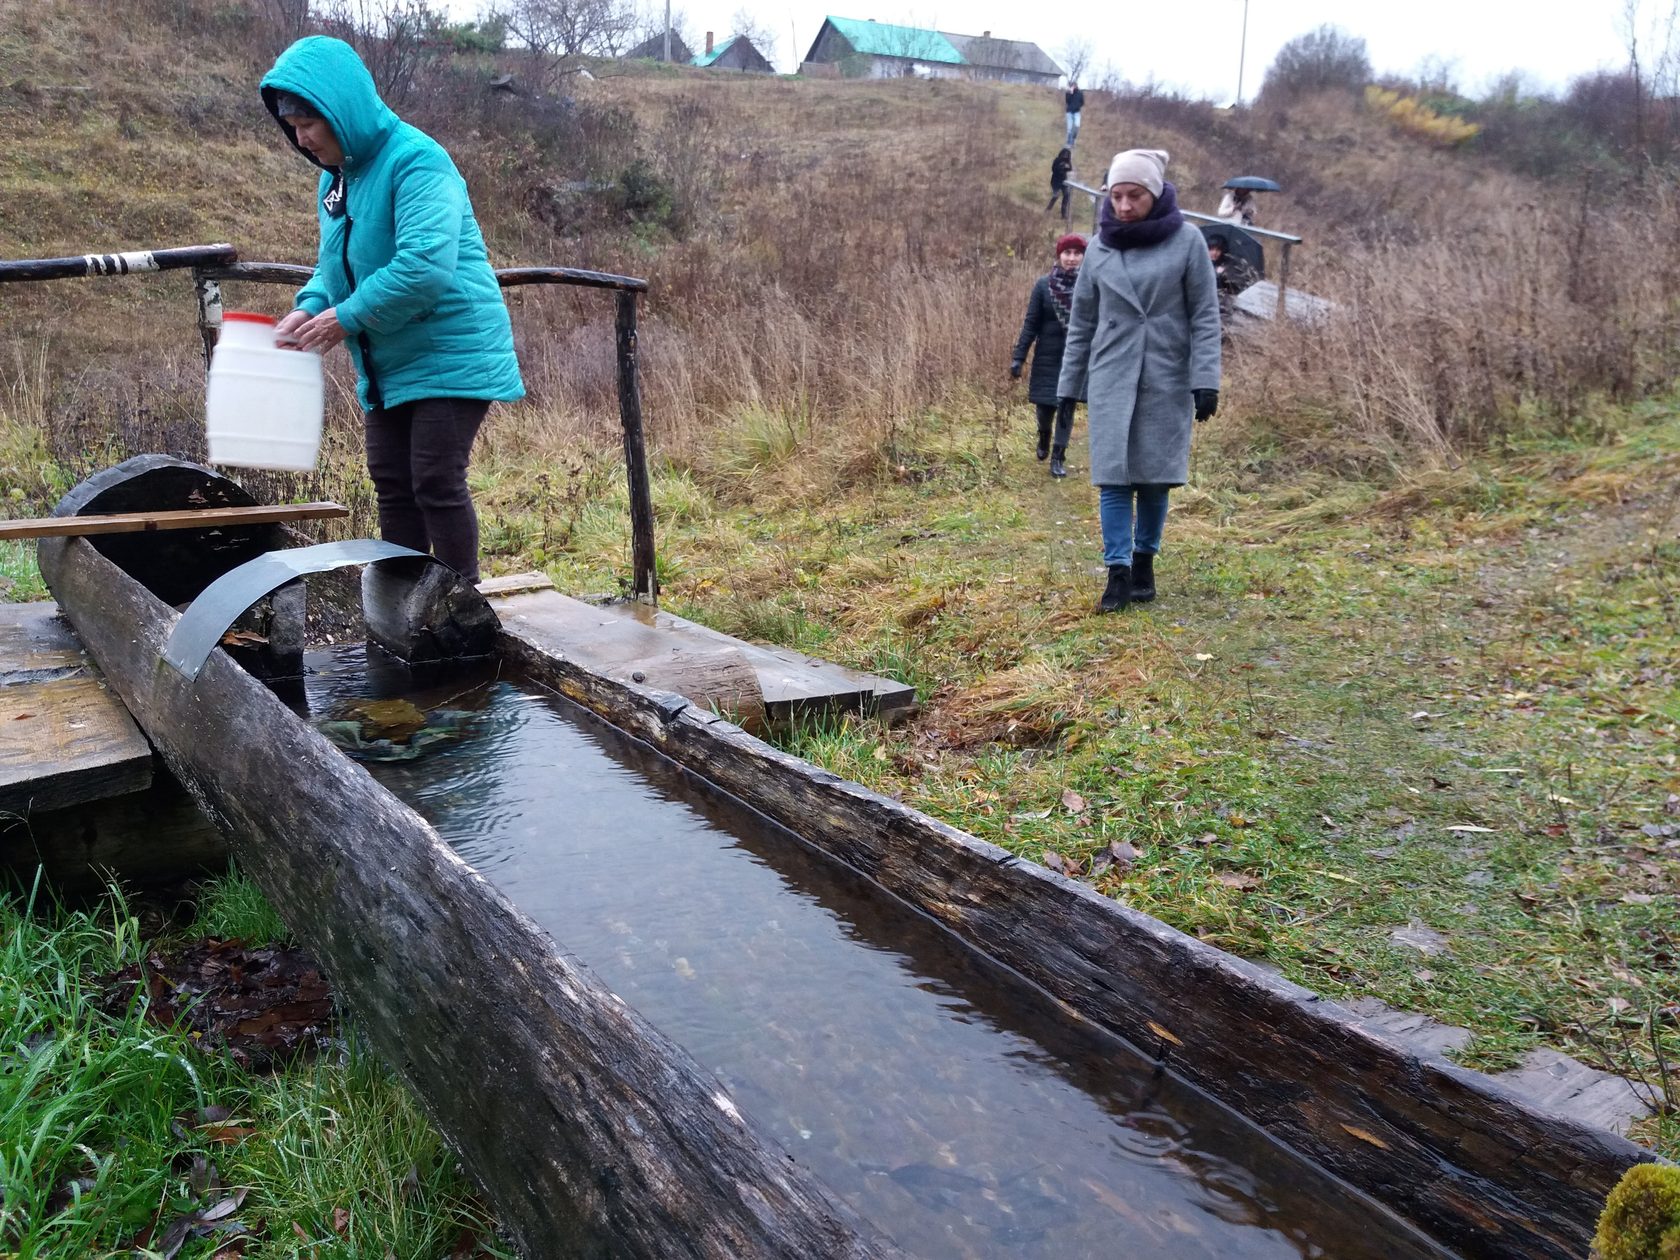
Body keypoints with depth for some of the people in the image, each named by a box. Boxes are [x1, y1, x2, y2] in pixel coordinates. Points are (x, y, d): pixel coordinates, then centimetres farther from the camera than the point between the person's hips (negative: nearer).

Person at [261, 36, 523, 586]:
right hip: (386, 366, 9)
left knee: (437, 483, -8)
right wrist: (311, 307, -3)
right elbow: (334, 264, 19)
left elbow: (426, 264, -30)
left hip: (450, 357, -9)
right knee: (392, 484, 11)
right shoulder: (336, 176, 10)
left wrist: (347, 318, -22)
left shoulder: (415, 160, -18)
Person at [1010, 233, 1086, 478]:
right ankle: (1044, 437, 41)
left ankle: (1058, 457, 13)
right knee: (1045, 406, 8)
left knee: (1066, 407, 2)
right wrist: (1018, 357, -6)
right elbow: (1031, 323, -3)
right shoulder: (1044, 284, -5)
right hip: (1048, 356, 0)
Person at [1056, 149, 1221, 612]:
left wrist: (1206, 380, -11)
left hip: (1167, 379, -1)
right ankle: (1118, 573, -2)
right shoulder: (1100, 247, 5)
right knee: (1114, 475, -4)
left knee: (1155, 475, 5)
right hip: (1111, 378, 1)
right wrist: (1068, 386, 9)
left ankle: (1144, 561, 20)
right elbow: (1081, 322, 10)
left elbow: (1205, 316, -3)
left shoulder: (1186, 240, -2)